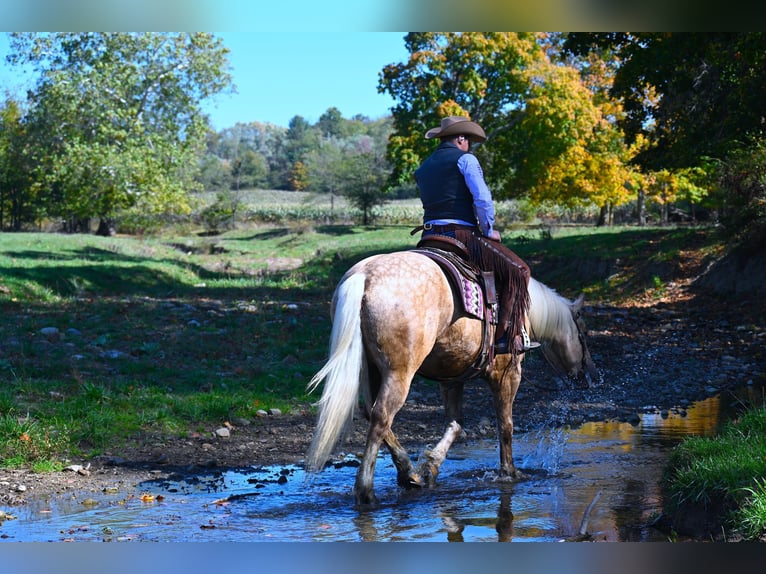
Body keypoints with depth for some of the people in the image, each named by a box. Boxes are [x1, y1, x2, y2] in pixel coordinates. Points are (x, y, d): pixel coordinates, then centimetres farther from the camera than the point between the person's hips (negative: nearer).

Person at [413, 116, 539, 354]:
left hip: (429, 236, 7)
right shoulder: (465, 159, -1)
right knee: (517, 271, -2)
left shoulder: (422, 169, 20)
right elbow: (482, 200, -12)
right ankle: (507, 336, -11)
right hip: (461, 234, -7)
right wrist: (489, 231, 2)